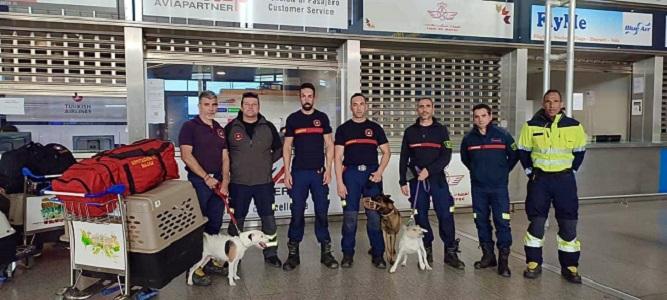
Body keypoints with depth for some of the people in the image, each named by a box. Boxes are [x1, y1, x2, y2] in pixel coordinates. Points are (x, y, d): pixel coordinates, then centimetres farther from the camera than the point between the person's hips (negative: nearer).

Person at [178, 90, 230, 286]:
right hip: (199, 182, -6)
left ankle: (210, 261, 25)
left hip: (217, 182, 6)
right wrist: (206, 177, -15)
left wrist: (225, 181, 1)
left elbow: (225, 158, 12)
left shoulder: (220, 130, 15)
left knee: (215, 225, 12)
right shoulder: (190, 126, -4)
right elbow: (186, 155, -12)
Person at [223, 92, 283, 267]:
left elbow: (279, 149, 14)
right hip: (238, 183, -1)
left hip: (264, 182, 1)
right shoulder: (231, 127, 1)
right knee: (236, 220, 8)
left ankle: (271, 254, 21)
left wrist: (268, 161, 5)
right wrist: (231, 167, 3)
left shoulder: (268, 127, 4)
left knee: (268, 218, 6)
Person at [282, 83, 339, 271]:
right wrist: (287, 172, -2)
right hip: (298, 172, 0)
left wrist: (328, 169, -4)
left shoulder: (322, 118, 6)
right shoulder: (292, 119, 6)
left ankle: (326, 252, 13)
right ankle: (293, 253, 12)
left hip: (319, 172, 0)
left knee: (322, 212, 4)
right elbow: (287, 147, 5)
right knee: (297, 213, 3)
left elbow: (329, 145, 5)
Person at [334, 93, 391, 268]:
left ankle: (378, 254, 10)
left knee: (375, 216, 1)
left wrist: (379, 172, -5)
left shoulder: (375, 128, 11)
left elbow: (386, 152, 11)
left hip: (372, 173, 1)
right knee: (350, 216, 0)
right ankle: (347, 254, 12)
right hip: (351, 173, -1)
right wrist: (339, 182, -6)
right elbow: (338, 157, 2)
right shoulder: (343, 129, 7)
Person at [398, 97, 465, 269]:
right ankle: (426, 251, 17)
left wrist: (429, 170, -17)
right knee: (420, 216, 4)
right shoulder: (410, 132, 8)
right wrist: (403, 182, 3)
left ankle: (450, 252, 6)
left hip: (437, 179, -1)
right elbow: (404, 159, 8)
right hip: (416, 180, 1)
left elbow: (446, 156, -6)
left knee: (446, 215, -4)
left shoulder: (441, 130, 4)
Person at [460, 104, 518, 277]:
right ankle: (488, 256, 22)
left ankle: (503, 260, 5)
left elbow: (514, 155, 7)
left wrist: (503, 171, 7)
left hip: (499, 187, -3)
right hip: (478, 188, 3)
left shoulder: (502, 135, -4)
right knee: (481, 222, 8)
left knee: (502, 222, -5)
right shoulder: (469, 138, 3)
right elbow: (464, 158, 21)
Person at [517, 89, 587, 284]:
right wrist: (529, 171, 4)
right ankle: (534, 264, 16)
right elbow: (523, 151, 7)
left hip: (564, 180, 1)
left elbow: (579, 151, 11)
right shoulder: (531, 126, -3)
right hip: (539, 179, 0)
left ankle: (570, 266, 17)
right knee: (536, 222, 3)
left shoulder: (574, 126, -2)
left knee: (568, 224, 3)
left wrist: (571, 169, 6)